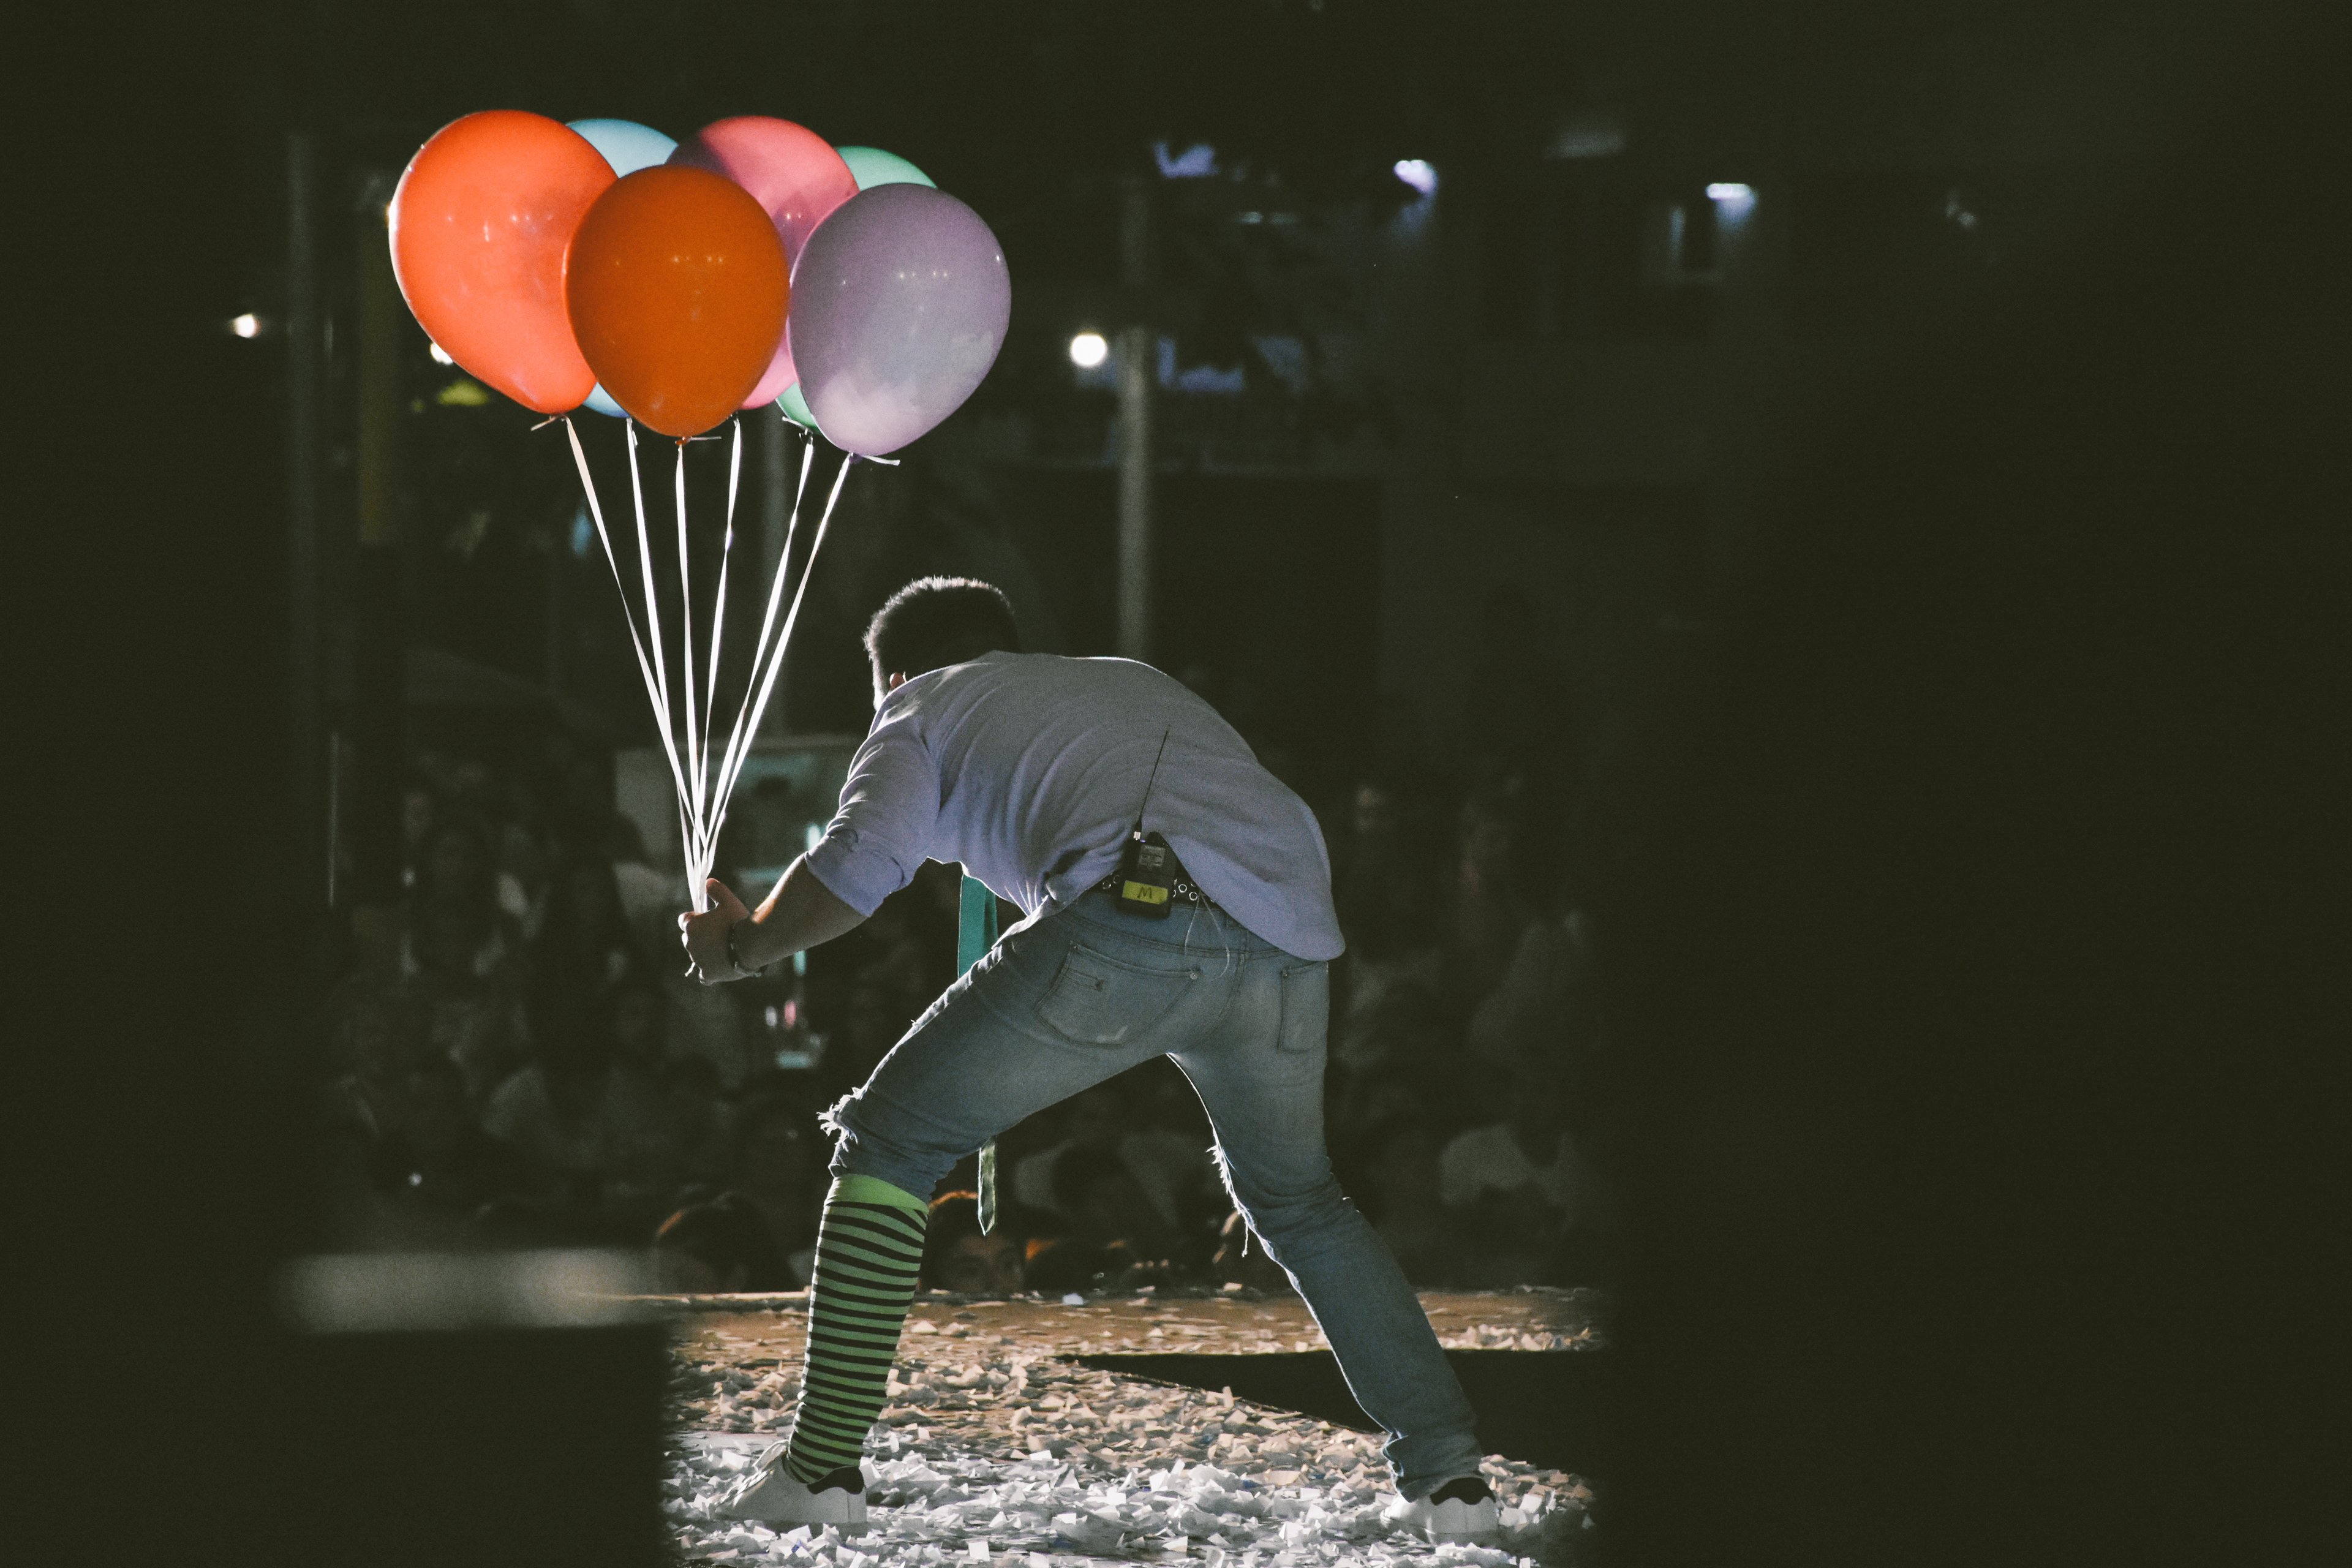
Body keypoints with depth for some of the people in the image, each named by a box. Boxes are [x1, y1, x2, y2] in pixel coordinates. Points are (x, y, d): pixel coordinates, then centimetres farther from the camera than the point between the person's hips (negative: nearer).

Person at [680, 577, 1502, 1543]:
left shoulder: (924, 709, 25)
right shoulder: (1131, 680, 41)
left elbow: (855, 870, 6)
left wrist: (743, 947, 22)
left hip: (1130, 933, -5)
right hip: (1290, 946, 5)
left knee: (888, 1140, 13)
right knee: (1293, 1199, 30)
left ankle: (822, 1463, 8)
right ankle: (1446, 1472, 22)